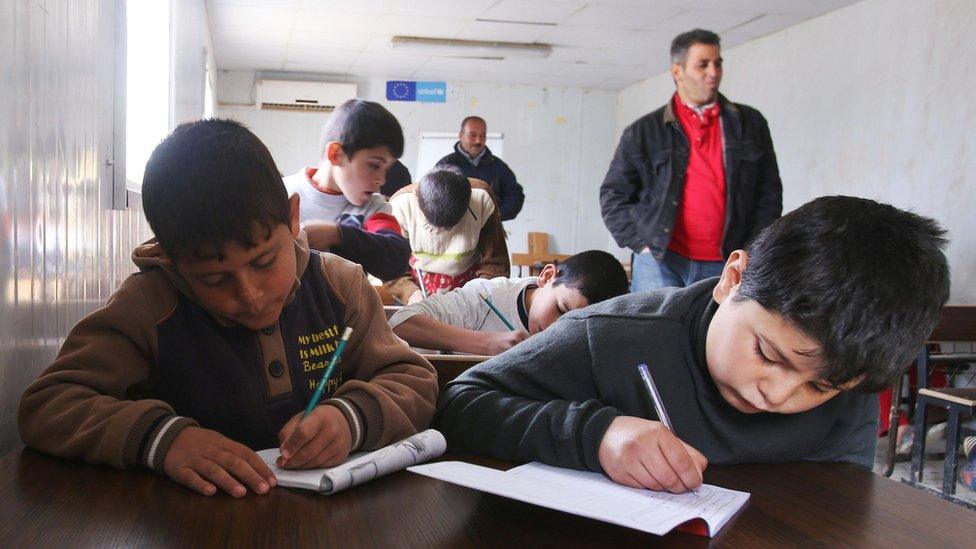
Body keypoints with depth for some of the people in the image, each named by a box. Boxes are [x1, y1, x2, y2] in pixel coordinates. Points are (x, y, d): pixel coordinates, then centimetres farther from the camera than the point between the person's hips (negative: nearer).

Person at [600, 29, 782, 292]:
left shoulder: (750, 124, 12)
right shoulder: (643, 132, 8)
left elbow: (769, 193, 13)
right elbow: (613, 196, 10)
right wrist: (642, 243, -3)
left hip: (722, 266, 2)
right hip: (660, 262, -1)